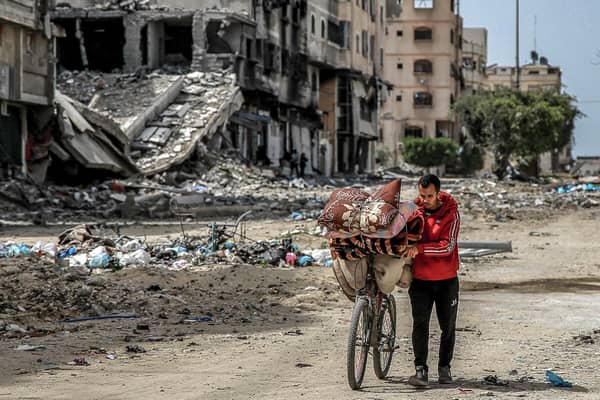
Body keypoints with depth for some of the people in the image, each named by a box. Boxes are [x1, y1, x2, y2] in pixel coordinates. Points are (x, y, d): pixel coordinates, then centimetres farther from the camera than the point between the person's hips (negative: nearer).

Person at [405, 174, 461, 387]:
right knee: (420, 324, -8)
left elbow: (447, 246, -20)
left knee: (448, 326, 9)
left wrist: (419, 248, -31)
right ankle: (420, 370, -8)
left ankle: (444, 367, 24)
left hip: (446, 279, -1)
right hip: (420, 278, 1)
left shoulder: (451, 213, -10)